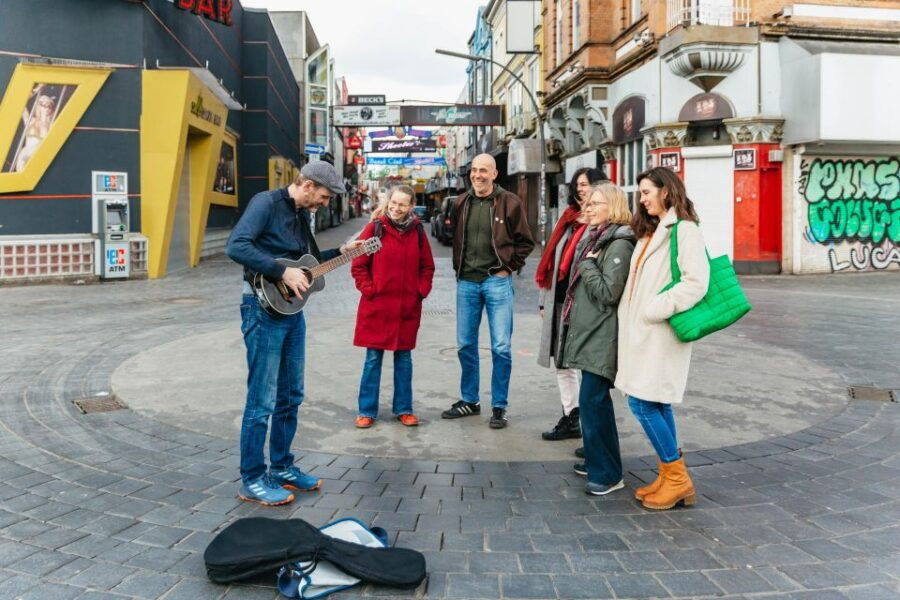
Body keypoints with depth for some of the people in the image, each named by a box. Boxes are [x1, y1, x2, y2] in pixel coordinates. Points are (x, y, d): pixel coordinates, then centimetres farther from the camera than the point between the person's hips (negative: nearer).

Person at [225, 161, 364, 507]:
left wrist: (342, 251, 14)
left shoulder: (302, 215, 14)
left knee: (290, 397, 15)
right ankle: (252, 481, 9)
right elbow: (236, 247, -25)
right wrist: (283, 272, -24)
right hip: (264, 307, -9)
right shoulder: (266, 203, -12)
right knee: (262, 401, -3)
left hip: (292, 310, 9)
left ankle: (281, 468, 29)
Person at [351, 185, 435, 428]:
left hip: (408, 307, 2)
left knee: (404, 358, 11)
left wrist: (422, 290, 2)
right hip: (377, 306, -2)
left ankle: (404, 409, 22)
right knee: (373, 358, 4)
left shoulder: (417, 231, 4)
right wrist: (368, 289, -8)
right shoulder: (374, 228, -4)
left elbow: (427, 266, 13)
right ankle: (367, 410, 15)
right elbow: (358, 265, -1)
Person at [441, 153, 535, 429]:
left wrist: (508, 267, -5)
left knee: (501, 347, -2)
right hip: (466, 282, 4)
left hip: (497, 282, -4)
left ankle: (499, 407, 10)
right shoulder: (461, 203, 8)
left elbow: (525, 242, 2)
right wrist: (459, 267, 10)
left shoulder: (510, 203, -4)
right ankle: (469, 400, 26)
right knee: (466, 345, 11)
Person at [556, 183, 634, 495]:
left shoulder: (619, 244, -13)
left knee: (593, 400, -10)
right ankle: (596, 460, 28)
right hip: (589, 331, 10)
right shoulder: (593, 238, 16)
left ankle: (607, 474, -1)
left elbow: (608, 292, -19)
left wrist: (587, 264, -11)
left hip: (602, 335, -10)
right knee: (592, 400, 16)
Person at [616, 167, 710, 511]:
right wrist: (631, 316, 8)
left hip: (659, 333, -9)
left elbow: (696, 283, -19)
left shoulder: (684, 230, -10)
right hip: (641, 332, 9)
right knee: (656, 404, 11)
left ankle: (678, 478, 4)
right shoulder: (650, 232, 18)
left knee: (642, 402, -8)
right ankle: (669, 477, 21)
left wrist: (655, 309, -19)